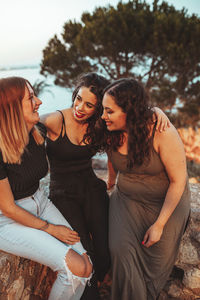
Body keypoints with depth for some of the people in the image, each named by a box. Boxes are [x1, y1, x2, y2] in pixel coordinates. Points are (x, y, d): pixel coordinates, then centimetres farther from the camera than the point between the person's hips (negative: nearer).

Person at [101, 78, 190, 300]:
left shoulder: (162, 133, -28)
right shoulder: (113, 132, -13)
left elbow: (178, 181, -20)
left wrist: (159, 225, -17)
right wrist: (112, 180, 25)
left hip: (167, 200, -3)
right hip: (127, 198, 3)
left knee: (158, 259, 3)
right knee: (120, 249, -14)